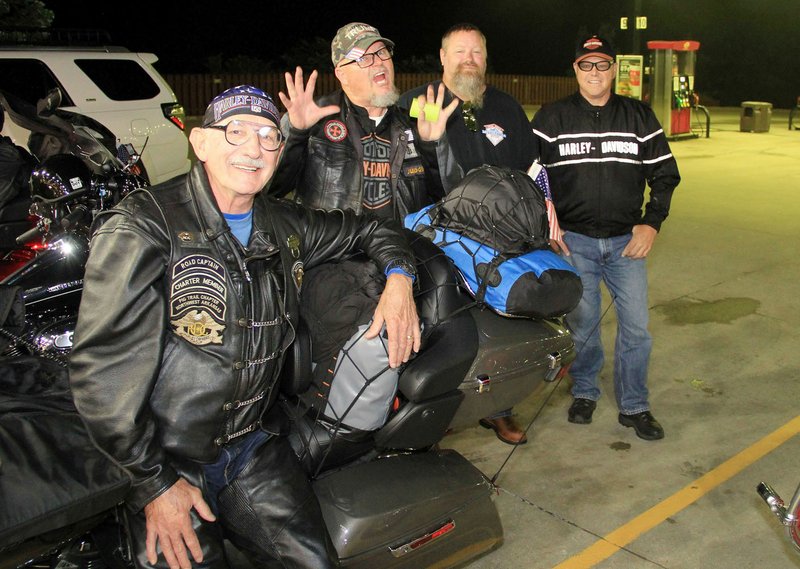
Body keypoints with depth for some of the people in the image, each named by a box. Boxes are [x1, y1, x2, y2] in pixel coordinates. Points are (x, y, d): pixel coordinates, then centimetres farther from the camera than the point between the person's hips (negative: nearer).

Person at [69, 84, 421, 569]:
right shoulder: (143, 226, -13)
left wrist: (398, 278, 0)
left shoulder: (287, 228, 5)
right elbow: (102, 369, -17)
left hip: (256, 448, 5)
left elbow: (371, 229, 22)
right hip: (167, 462, -4)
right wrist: (155, 483, -16)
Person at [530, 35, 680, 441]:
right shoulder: (551, 118, 3)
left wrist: (651, 224, -2)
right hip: (572, 240, -1)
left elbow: (665, 173, 10)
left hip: (626, 240, 2)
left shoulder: (639, 117, 7)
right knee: (581, 323, 6)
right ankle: (584, 392, 27)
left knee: (636, 325, 2)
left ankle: (634, 405, 17)